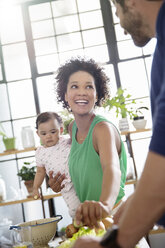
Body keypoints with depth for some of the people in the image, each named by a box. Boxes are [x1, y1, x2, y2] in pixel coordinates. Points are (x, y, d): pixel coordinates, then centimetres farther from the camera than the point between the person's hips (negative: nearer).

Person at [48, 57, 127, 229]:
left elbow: (112, 169, -37)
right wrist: (57, 182, 6)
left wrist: (105, 204, -56)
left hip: (113, 216, -6)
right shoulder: (73, 128, 3)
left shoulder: (103, 128, -18)